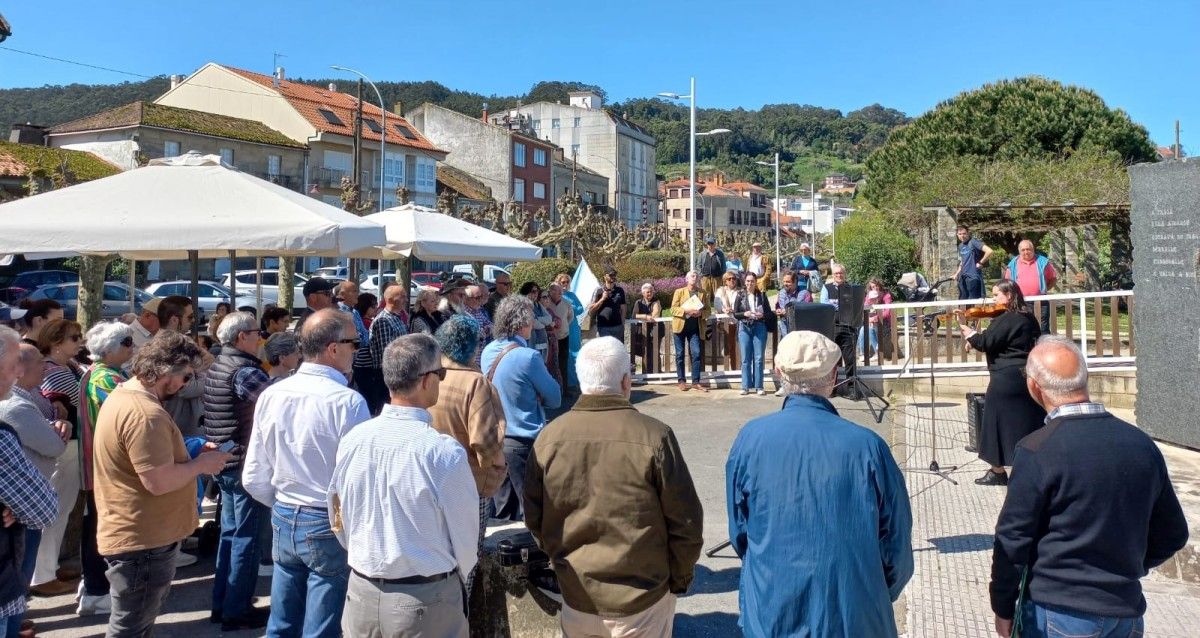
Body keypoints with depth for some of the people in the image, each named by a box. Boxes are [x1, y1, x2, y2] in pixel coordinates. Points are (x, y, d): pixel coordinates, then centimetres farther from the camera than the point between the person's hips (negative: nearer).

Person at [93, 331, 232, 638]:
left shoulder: (123, 394, 8)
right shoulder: (145, 413, -26)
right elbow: (159, 481, -28)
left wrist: (191, 452, 9)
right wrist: (201, 464, -13)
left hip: (134, 532, 11)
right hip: (142, 540, -11)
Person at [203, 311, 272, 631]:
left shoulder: (216, 367, 11)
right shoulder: (243, 370, -20)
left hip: (225, 461, 10)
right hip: (247, 464, -10)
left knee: (230, 531, 18)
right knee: (247, 537, 0)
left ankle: (221, 603, 28)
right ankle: (236, 611, 8)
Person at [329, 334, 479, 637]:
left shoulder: (351, 440, -8)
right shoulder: (444, 452, -22)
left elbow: (339, 520, 6)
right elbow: (465, 536, -10)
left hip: (362, 594, 4)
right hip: (426, 600, -4)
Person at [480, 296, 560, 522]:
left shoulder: (488, 352, 2)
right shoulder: (528, 357, -19)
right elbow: (555, 399, -9)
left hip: (495, 438, 7)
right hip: (523, 442, -7)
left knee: (502, 509, 18)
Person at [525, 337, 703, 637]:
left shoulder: (550, 437, -9)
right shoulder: (654, 436, -17)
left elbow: (534, 518, 2)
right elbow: (685, 521, -11)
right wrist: (679, 579, 5)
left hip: (577, 597, 3)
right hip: (642, 600, -2)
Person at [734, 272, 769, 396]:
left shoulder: (762, 295, 6)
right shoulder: (740, 295, 5)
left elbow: (769, 312, 6)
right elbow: (735, 314, 3)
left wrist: (762, 315, -14)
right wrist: (745, 314, -15)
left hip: (759, 327, 0)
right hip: (744, 328, 0)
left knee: (758, 358, -1)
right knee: (745, 359, 1)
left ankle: (759, 386, 5)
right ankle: (746, 386, 7)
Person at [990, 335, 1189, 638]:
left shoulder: (1037, 451, -17)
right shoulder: (1142, 443, 0)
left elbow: (1013, 538, -13)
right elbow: (1172, 534, 9)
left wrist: (1003, 608, -2)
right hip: (1127, 612, 5)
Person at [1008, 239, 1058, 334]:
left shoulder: (1042, 262, 6)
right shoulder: (1013, 264, 8)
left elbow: (1053, 278, 13)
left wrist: (1045, 289, 2)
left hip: (1040, 302, -1)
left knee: (1043, 329, 2)